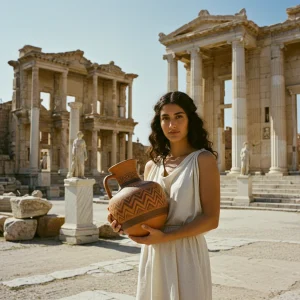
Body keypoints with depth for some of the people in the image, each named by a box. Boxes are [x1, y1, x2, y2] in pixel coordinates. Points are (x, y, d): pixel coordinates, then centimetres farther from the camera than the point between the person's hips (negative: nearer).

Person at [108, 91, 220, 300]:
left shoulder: (203, 159, -7)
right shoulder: (152, 165, 7)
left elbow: (211, 219, -12)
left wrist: (165, 237, -20)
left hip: (186, 253, -4)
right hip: (152, 255, 5)